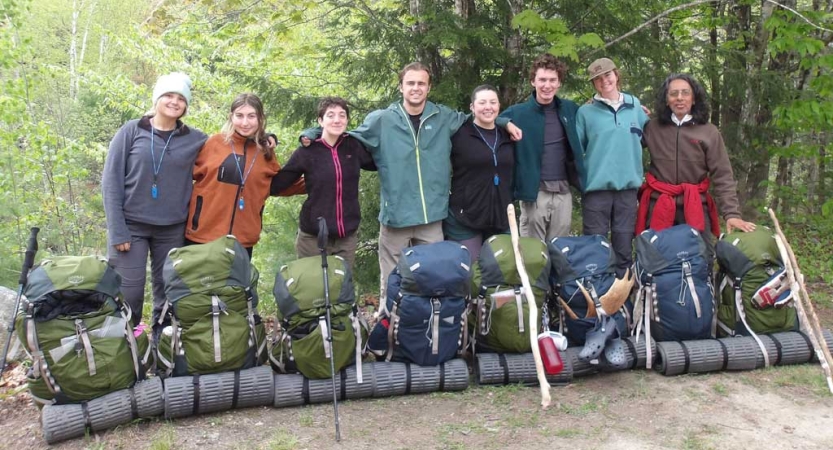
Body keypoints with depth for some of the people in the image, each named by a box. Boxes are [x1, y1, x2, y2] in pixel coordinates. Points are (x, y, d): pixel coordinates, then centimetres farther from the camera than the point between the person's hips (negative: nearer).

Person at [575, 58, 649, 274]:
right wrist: (582, 180, -4)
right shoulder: (586, 112, 1)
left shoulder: (635, 106, 10)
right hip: (596, 187, -2)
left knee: (625, 248, 9)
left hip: (628, 186, 3)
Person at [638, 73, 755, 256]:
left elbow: (723, 177, -2)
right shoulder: (652, 128, 5)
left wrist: (731, 213, -13)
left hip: (695, 207, -1)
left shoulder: (709, 132, 1)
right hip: (658, 206, 1)